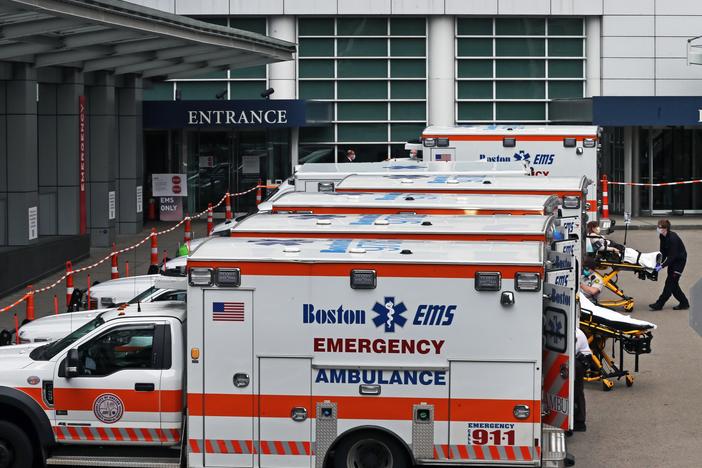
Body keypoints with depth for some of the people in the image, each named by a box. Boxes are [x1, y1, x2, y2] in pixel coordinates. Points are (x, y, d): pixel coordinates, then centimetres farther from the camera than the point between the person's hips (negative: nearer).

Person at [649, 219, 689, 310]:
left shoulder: (673, 238, -29)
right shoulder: (662, 237, -4)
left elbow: (672, 256, -28)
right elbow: (663, 251, 3)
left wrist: (662, 266, -31)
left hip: (680, 260, -9)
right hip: (673, 259, 9)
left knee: (670, 282, -7)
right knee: (673, 282, 10)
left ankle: (659, 304, -6)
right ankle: (684, 303, 19)